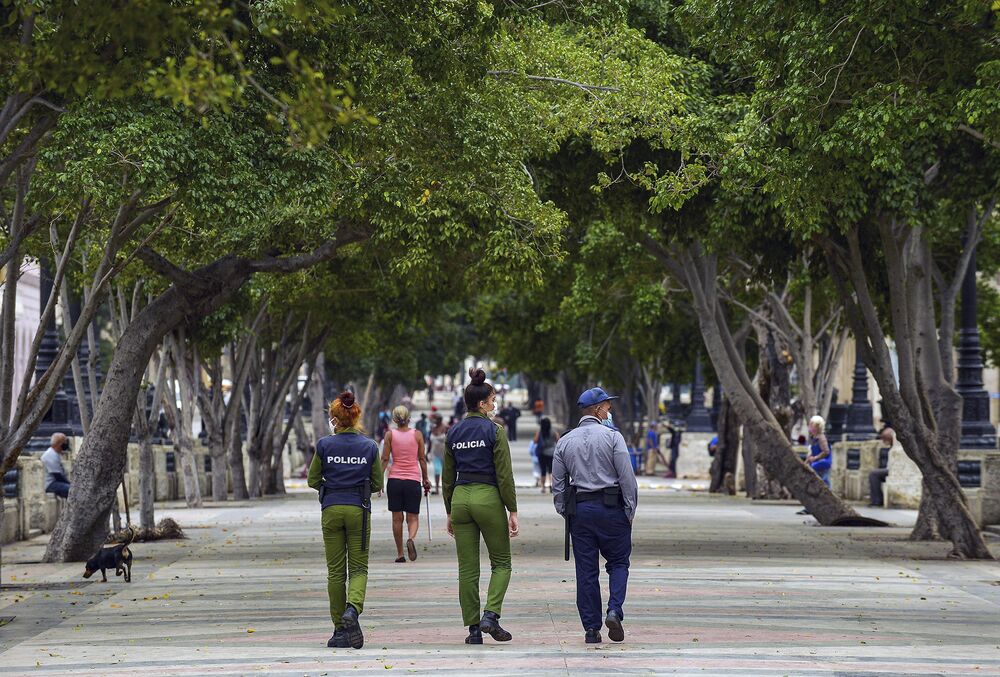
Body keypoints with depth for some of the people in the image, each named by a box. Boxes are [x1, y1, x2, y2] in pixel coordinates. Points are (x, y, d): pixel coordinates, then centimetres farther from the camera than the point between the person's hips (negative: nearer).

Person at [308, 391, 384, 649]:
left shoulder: (324, 445, -4)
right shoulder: (369, 446, -2)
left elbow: (313, 480, 3)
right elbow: (378, 484, 4)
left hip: (331, 510, 0)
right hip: (359, 511, 0)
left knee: (335, 570, 7)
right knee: (359, 568, 6)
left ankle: (340, 629, 8)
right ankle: (352, 607, -24)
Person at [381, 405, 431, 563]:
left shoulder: (390, 435, 0)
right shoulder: (417, 434, 2)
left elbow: (385, 459, -2)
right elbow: (422, 459, 6)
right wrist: (425, 479, 16)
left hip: (394, 479, 0)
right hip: (413, 479, 0)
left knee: (397, 518, 8)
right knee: (413, 517, 4)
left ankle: (400, 554, 9)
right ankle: (410, 539, -27)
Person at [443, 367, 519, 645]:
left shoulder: (453, 433, 8)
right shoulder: (494, 431, -8)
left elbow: (447, 477, 12)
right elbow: (505, 475, -10)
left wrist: (450, 513, 19)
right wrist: (512, 511, -5)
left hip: (460, 498, 5)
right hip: (488, 497, -5)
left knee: (467, 568, 7)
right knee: (501, 562, 8)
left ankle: (473, 628, 6)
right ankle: (490, 615, -10)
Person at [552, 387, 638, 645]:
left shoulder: (565, 442, 9)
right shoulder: (612, 437, -4)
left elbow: (557, 485, 9)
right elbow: (627, 477, -8)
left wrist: (565, 513, 15)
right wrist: (630, 511, -1)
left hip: (579, 509, 3)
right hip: (611, 507, -3)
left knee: (586, 570, 6)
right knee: (618, 563, 10)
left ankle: (591, 628, 5)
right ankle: (614, 611, -11)